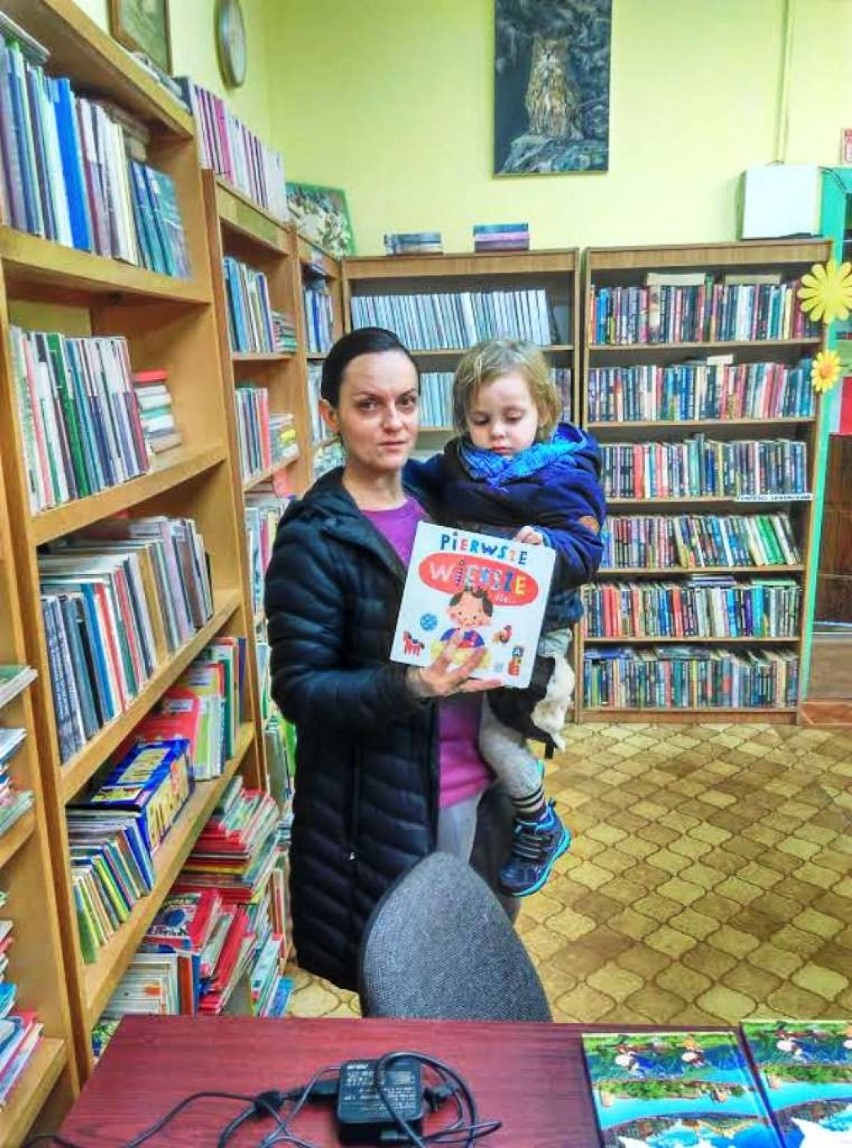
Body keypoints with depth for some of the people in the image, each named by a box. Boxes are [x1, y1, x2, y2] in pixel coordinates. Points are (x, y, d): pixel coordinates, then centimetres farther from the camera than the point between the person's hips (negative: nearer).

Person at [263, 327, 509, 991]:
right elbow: (299, 688, -17)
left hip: (477, 779, 6)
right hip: (387, 802, -6)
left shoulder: (437, 503, 3)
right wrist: (409, 686, -31)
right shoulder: (314, 540, -17)